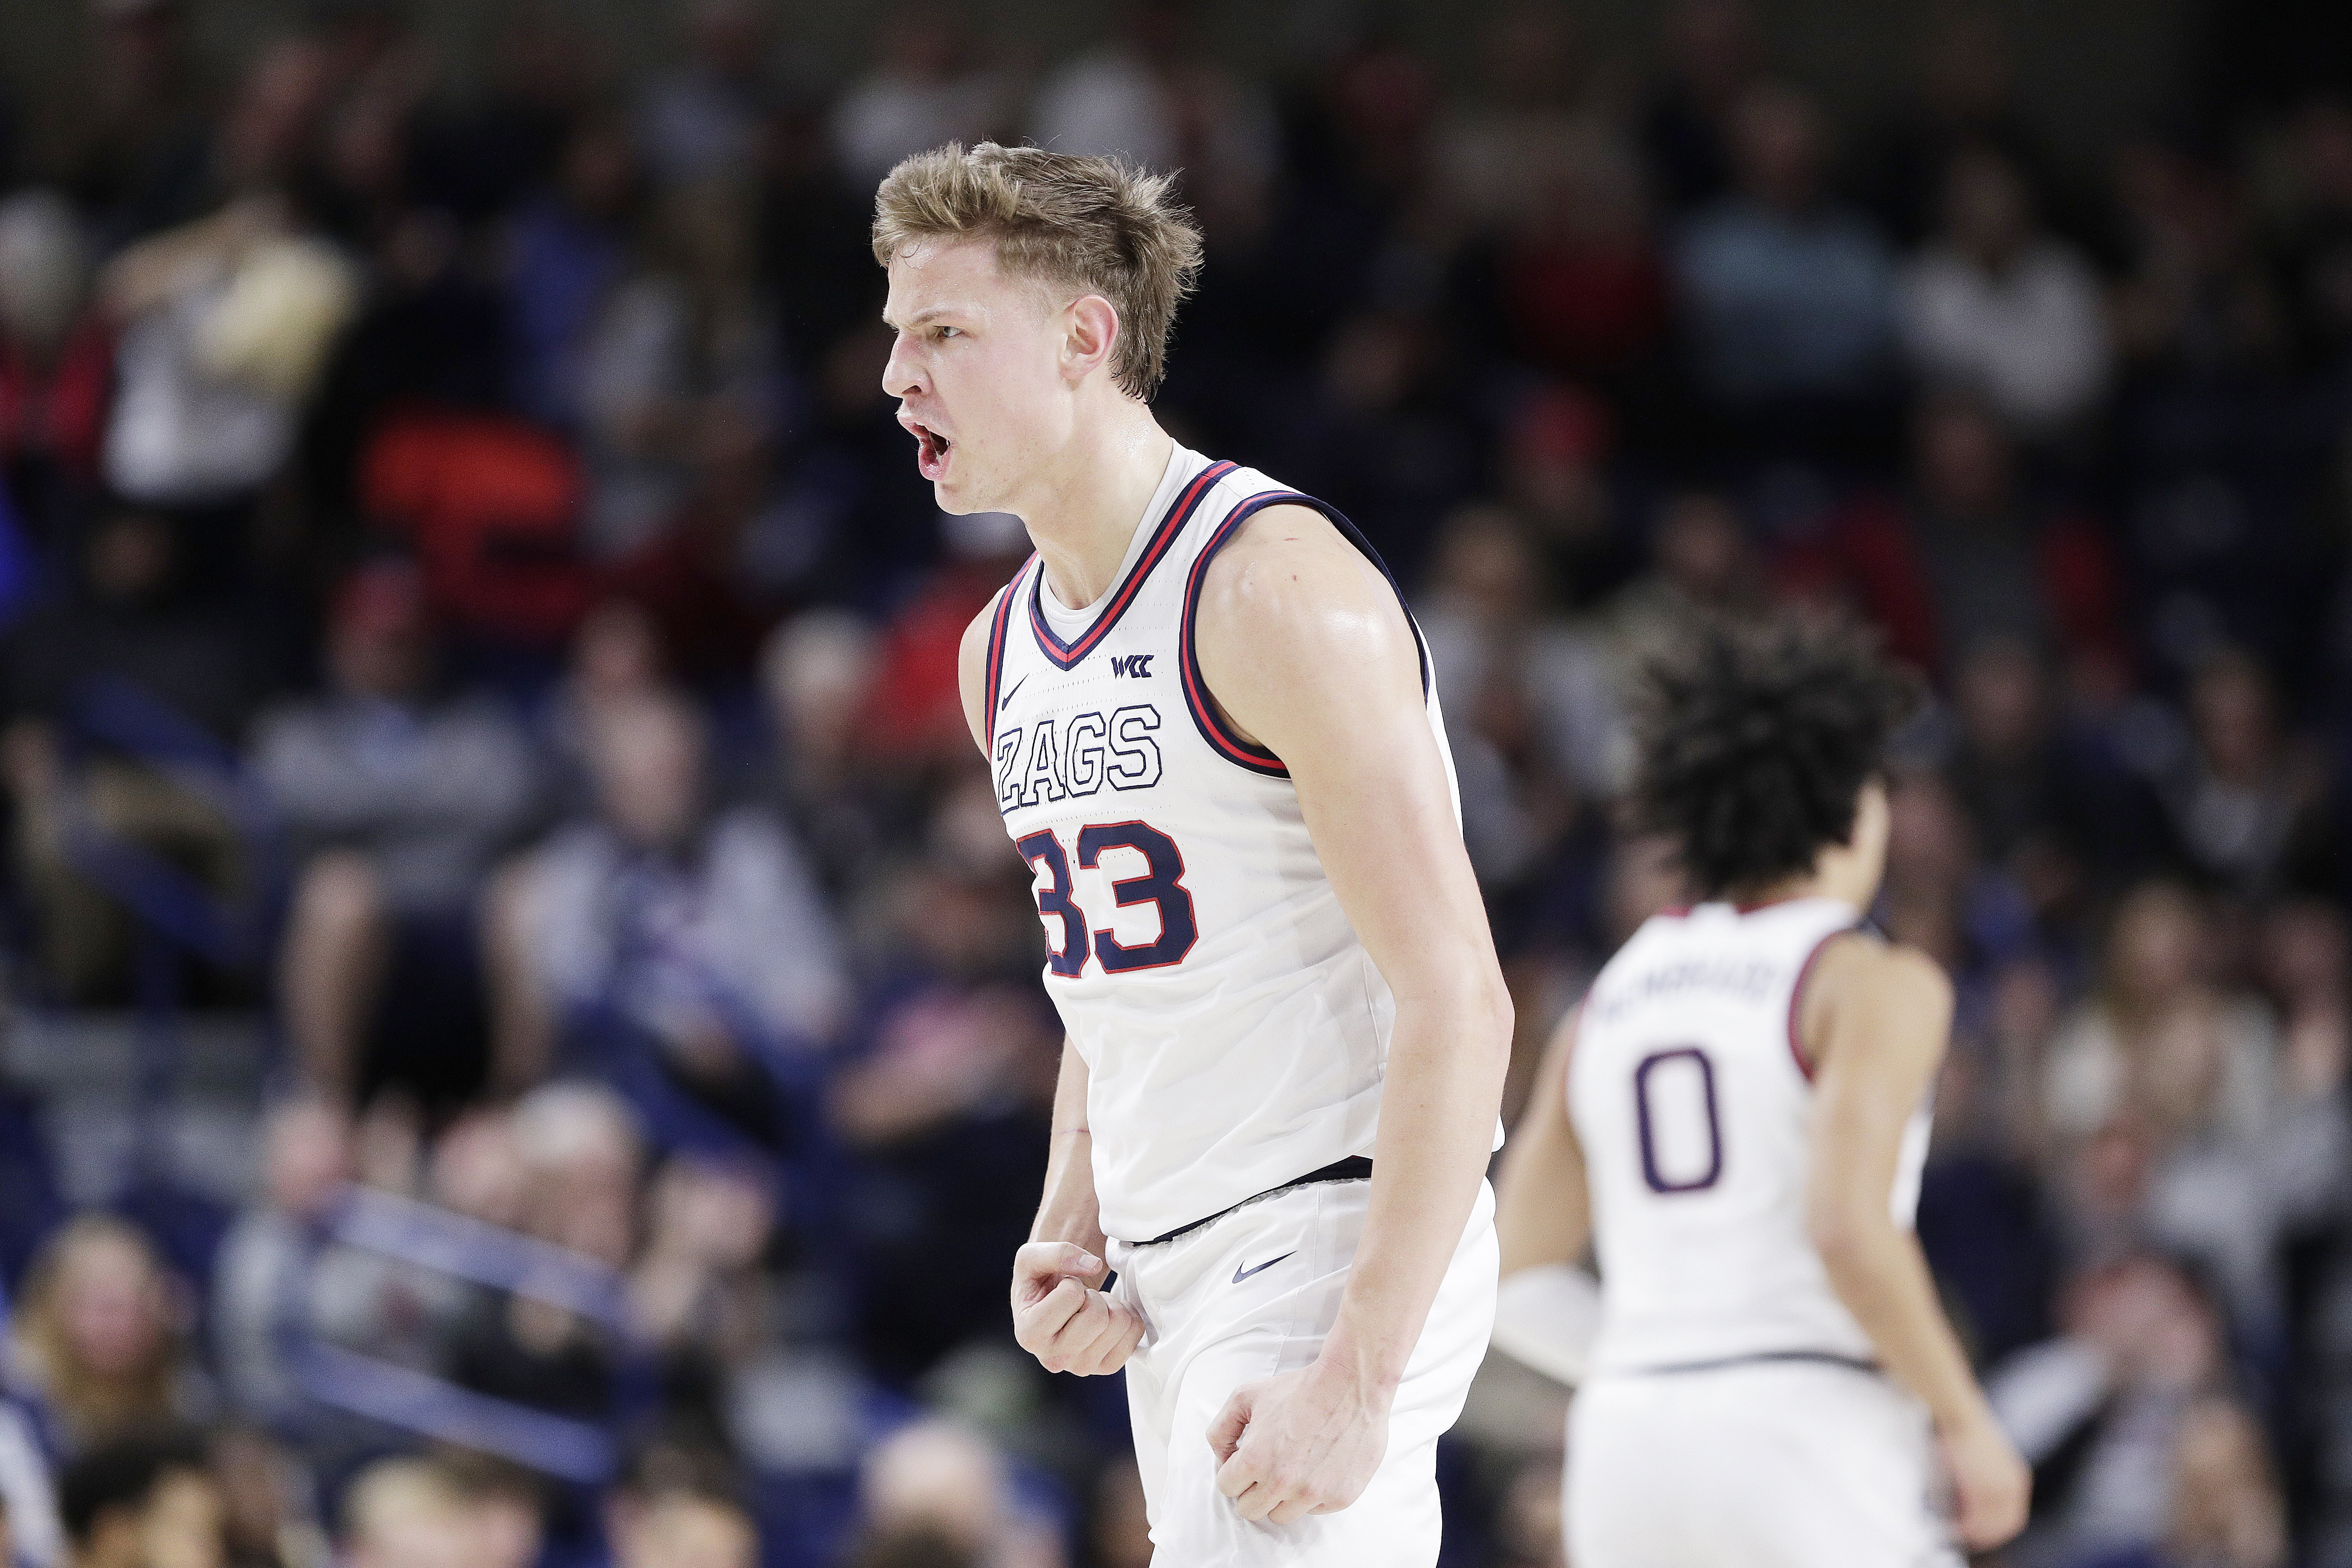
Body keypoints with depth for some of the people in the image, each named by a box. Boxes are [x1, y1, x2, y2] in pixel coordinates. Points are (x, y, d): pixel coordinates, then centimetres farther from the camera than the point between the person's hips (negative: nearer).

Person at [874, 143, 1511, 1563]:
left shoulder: (1278, 589, -16)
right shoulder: (1002, 649, 13)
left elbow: (1458, 1007, -20)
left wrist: (1357, 1381, -25)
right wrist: (1075, 1236, 6)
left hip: (1337, 1245, -9)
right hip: (1174, 1278, 9)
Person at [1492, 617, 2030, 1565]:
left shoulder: (1611, 998, 17)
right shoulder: (1876, 986, -2)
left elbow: (1518, 1281, 14)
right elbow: (1850, 1229, -17)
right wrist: (1967, 1425, -7)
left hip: (1627, 1449, 6)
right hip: (1807, 1439, -6)